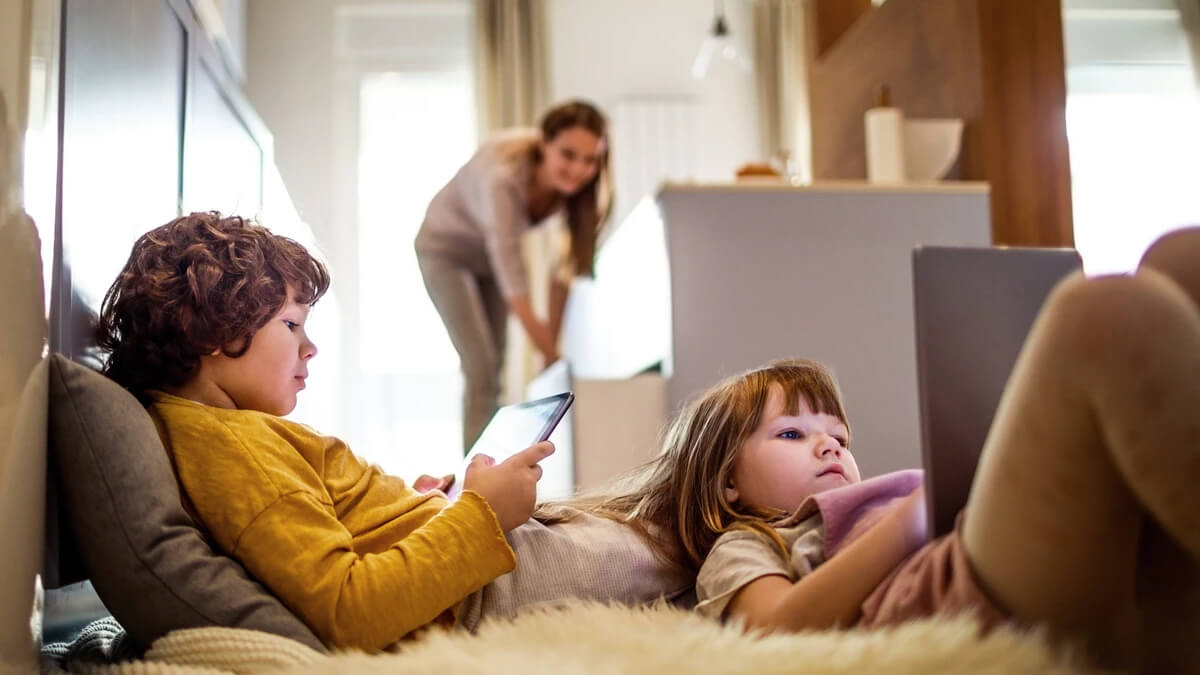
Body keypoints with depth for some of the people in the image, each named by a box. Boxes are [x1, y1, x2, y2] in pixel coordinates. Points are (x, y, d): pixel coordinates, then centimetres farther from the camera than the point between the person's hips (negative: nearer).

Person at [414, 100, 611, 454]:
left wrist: (553, 343, -20)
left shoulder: (573, 183, -24)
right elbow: (513, 286, -42)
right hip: (446, 249, -6)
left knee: (494, 367, 13)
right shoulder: (502, 178, -41)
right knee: (481, 368, -13)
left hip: (492, 249, 6)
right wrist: (554, 358, -42)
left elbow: (568, 265, -17)